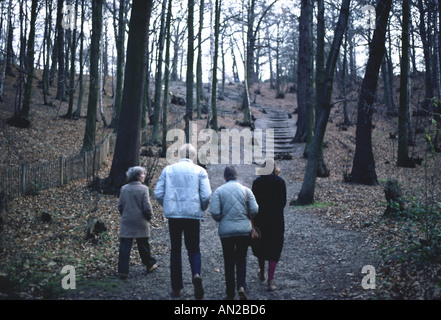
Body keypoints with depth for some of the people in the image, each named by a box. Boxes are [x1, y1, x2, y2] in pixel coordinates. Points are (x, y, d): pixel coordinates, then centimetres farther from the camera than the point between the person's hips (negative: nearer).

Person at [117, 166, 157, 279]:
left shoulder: (124, 188, 1)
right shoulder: (143, 189, -11)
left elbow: (120, 205, 5)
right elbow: (147, 207, -13)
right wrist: (149, 217, 4)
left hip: (126, 223, 2)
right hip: (141, 223, -2)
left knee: (125, 246, 2)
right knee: (143, 245, 14)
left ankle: (123, 271, -2)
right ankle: (150, 264, 30)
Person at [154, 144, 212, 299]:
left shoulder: (168, 170, 4)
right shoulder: (200, 171, 0)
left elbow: (158, 193, 1)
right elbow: (206, 196, -7)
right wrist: (202, 208, 12)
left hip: (173, 215, 1)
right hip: (193, 215, -1)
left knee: (175, 250, 12)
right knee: (193, 248, 11)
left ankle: (176, 288, 14)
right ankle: (196, 274, -17)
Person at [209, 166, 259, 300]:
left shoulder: (219, 191, -3)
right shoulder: (246, 190, 1)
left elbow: (214, 212, -11)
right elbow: (254, 210, -4)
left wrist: (220, 220, 10)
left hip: (226, 231, -1)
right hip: (245, 230, 1)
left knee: (229, 261, 10)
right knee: (241, 259, 13)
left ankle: (230, 294, 16)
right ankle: (241, 286, -8)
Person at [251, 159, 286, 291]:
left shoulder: (257, 182, -6)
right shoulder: (280, 182, -6)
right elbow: (283, 202, -2)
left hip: (260, 219, 1)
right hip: (276, 220, -1)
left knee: (260, 246, 21)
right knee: (274, 249, 5)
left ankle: (262, 273, 38)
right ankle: (270, 281, -2)